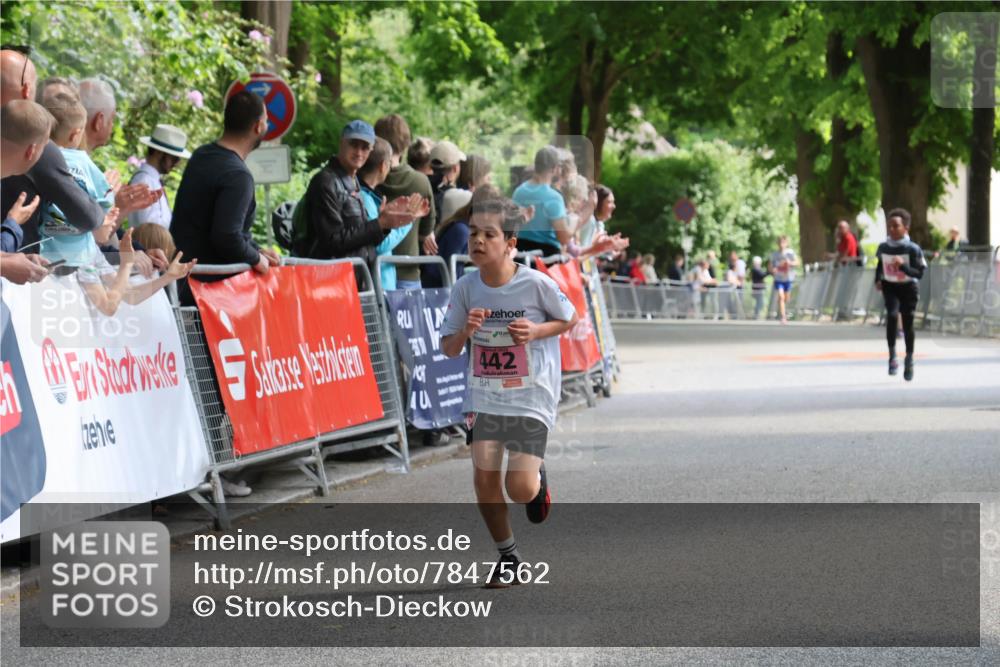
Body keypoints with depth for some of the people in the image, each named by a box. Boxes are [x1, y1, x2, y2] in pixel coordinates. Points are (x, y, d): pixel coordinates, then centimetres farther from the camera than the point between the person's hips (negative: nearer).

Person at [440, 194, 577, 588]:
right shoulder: (466, 288, -5)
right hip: (485, 396, 3)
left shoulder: (536, 284, -14)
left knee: (520, 489, -11)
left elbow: (570, 320, 3)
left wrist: (536, 330, -15)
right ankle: (508, 559, 14)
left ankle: (537, 477, 28)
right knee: (484, 477, -6)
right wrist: (465, 331, -20)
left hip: (531, 398, -3)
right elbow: (449, 349, 2)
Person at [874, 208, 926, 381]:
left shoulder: (913, 249, -17)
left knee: (908, 324, 4)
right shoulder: (883, 247, -5)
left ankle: (909, 360, 23)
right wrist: (878, 279, 6)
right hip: (890, 287, 2)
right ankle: (892, 354, -13)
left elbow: (919, 273, -19)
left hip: (908, 288, -2)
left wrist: (903, 266, -33)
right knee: (892, 315, -24)